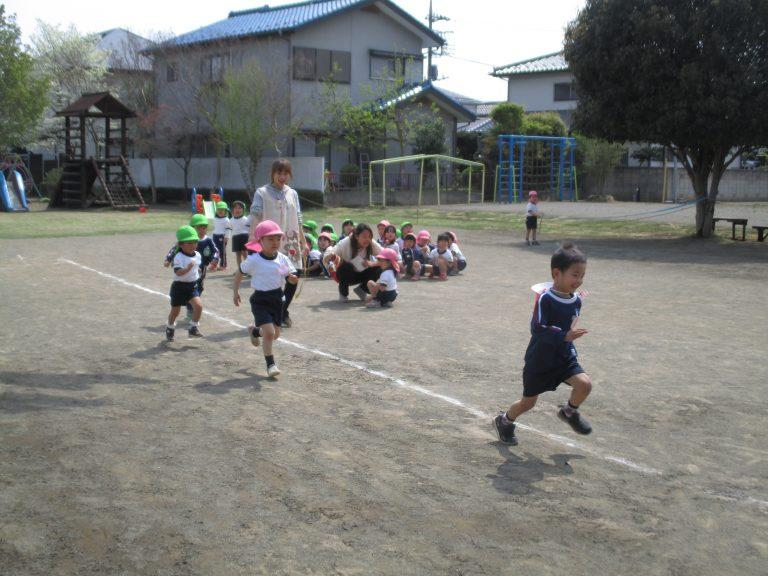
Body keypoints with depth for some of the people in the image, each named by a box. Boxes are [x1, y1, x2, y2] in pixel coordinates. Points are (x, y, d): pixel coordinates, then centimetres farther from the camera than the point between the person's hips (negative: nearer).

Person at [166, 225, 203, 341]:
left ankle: (193, 328, -3)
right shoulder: (179, 257, -20)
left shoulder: (197, 255, 2)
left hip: (192, 286, 4)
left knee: (198, 305, -17)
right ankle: (170, 328, 38)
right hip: (179, 286, -4)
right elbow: (178, 272, -34)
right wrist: (188, 268, -44)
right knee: (175, 310, 11)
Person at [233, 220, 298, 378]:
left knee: (275, 334, 15)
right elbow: (240, 272, 4)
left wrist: (293, 278, -28)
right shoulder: (254, 260, -11)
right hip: (260, 299, -5)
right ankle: (270, 364, -1)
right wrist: (236, 291, 5)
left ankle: (254, 330, 47)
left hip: (277, 298, 5)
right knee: (269, 332, -15)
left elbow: (291, 278, -4)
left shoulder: (283, 259, -3)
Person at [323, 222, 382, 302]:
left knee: (378, 270, -25)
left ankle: (361, 289, 4)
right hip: (344, 274, -3)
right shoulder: (345, 243, -28)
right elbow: (326, 257, -32)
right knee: (347, 267, -37)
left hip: (360, 274, 3)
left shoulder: (372, 244, -22)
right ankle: (343, 293, -7)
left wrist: (372, 263, -41)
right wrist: (332, 256, -56)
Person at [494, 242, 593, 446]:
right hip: (540, 360, -5)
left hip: (565, 356, 5)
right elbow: (537, 329, -31)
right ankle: (504, 421, 38)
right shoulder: (545, 299, -24)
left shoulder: (576, 300, -4)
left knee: (584, 384, -18)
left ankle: (569, 412, 13)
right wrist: (564, 336, -37)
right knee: (528, 402, 9)